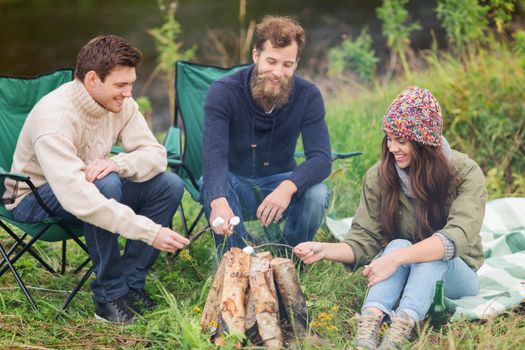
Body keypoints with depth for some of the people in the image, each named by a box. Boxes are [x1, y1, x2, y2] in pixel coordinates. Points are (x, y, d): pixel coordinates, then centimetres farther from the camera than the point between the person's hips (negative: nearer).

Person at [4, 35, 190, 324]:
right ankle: (110, 295, -21)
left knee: (170, 185, -12)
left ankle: (130, 283, -5)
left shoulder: (121, 104, -11)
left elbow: (156, 154, -12)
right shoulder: (53, 117, -33)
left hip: (91, 184, 7)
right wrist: (149, 231, -46)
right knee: (106, 185, -37)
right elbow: (76, 197, -43)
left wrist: (118, 163, -36)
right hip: (34, 200, -7)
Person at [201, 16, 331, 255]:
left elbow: (321, 159, -21)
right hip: (235, 185, -1)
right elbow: (213, 155, -33)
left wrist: (288, 187, -44)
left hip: (280, 184, 2)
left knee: (317, 194, -28)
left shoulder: (308, 96, -12)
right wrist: (218, 201, -54)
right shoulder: (223, 92, -18)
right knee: (214, 185, -34)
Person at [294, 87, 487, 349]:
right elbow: (363, 242, -8)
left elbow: (457, 237, -30)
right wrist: (325, 250, -28)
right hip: (402, 277, 2)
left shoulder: (465, 173, -15)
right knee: (398, 244, -32)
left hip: (455, 276, -1)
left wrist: (396, 258, -41)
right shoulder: (378, 177, -6)